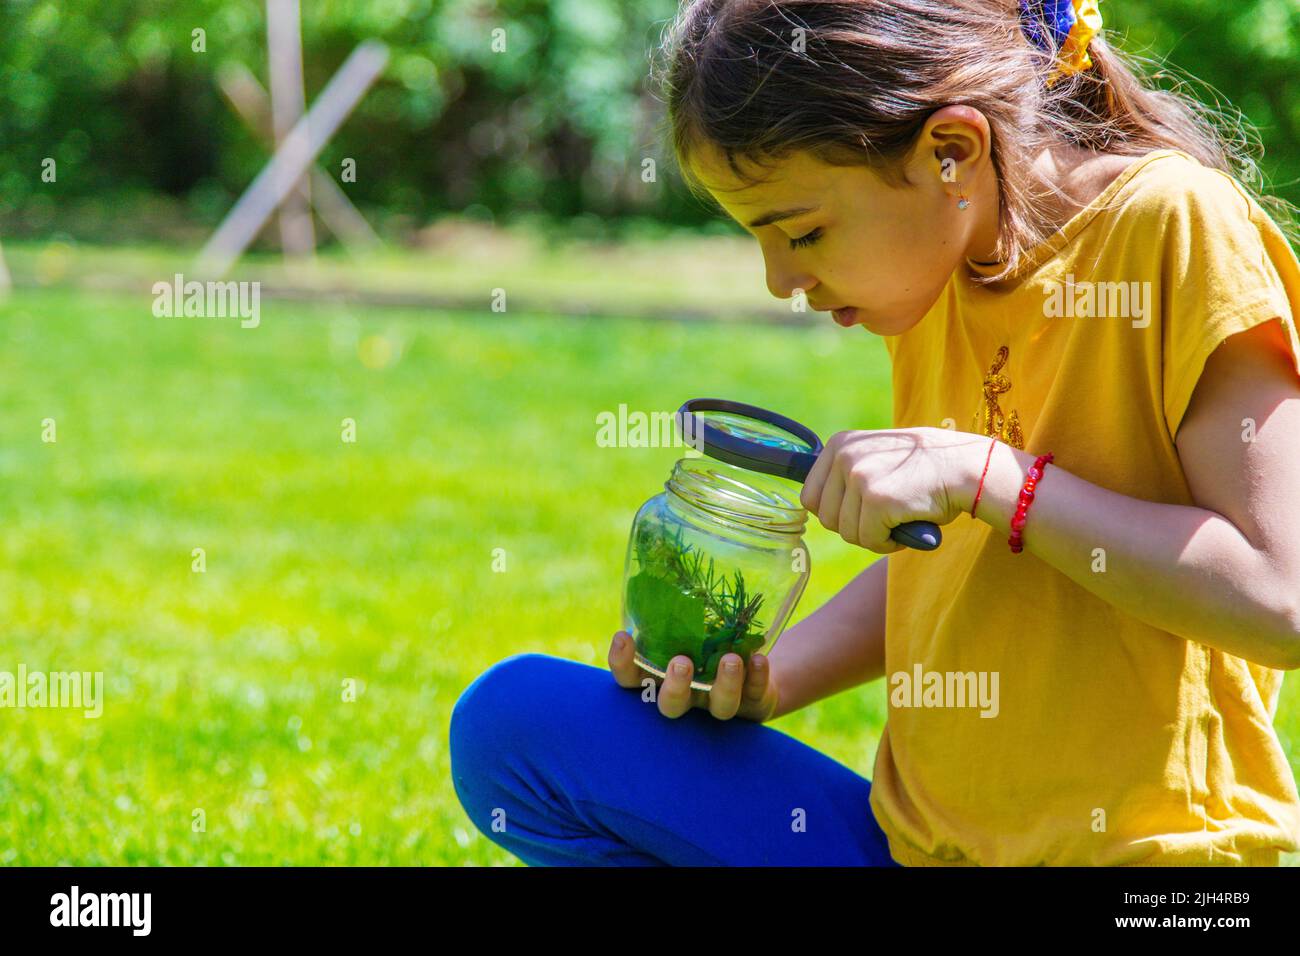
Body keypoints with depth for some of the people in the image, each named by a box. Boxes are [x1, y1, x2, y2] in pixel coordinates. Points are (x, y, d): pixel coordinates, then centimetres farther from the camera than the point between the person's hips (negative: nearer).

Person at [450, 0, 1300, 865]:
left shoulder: (1171, 228, -14)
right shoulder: (936, 273, 8)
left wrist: (982, 473, -20)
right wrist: (766, 678, 3)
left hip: (1134, 842, -8)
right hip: (917, 837, 8)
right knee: (512, 720, -5)